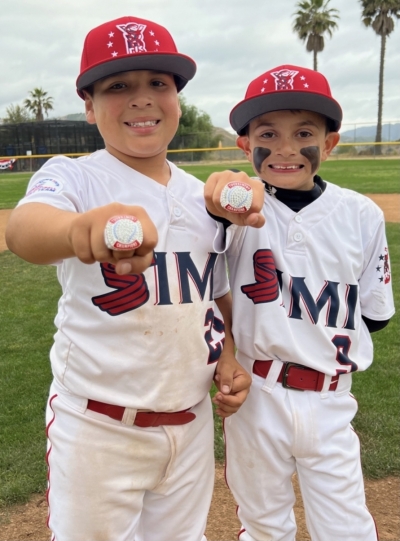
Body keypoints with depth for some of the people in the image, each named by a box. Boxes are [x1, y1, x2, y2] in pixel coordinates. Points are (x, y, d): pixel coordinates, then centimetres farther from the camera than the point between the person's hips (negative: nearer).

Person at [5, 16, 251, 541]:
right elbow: (23, 227, -36)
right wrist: (81, 226, -58)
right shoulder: (73, 176, -12)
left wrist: (230, 362, -4)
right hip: (98, 426, -4)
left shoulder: (203, 195, 3)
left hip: (192, 422, 5)